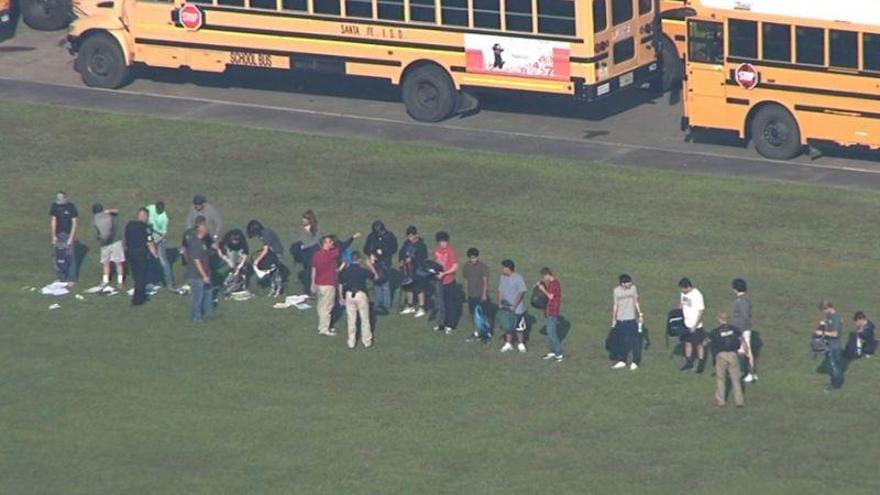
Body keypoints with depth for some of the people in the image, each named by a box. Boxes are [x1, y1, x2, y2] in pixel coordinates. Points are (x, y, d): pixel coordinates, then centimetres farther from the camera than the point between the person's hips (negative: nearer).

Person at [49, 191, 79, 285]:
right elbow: (53, 221, 6)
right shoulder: (54, 206, 0)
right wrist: (53, 236, 2)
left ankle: (71, 279, 2)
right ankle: (61, 278, 14)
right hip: (59, 235, 4)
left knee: (70, 257, -4)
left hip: (69, 235, -4)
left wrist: (71, 238, -14)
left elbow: (75, 223, -10)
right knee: (59, 257, 4)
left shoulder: (71, 207, -12)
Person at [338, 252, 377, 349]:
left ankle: (351, 343, 13)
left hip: (349, 295, 2)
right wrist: (370, 267, 21)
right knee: (365, 319, 10)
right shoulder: (363, 270, -7)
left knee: (351, 319, 10)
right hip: (361, 294, -2)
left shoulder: (345, 271, 0)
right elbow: (375, 277, 6)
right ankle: (367, 341, 15)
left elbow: (341, 285, 4)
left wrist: (341, 297, 16)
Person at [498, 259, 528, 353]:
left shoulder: (518, 278, -17)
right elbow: (500, 291, 11)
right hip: (505, 307, 5)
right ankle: (508, 344, 24)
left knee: (518, 327, 6)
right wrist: (499, 302, -1)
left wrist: (514, 305, -20)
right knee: (507, 326, 11)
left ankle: (520, 344, 19)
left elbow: (521, 293, -17)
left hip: (516, 308, -5)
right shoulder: (502, 278, 2)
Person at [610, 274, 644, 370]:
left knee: (634, 341, -3)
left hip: (631, 319, -1)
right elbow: (615, 305, 4)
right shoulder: (616, 291, -2)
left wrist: (640, 314, 3)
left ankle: (635, 362, 6)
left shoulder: (633, 288, -2)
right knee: (621, 341, 7)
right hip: (620, 320, 1)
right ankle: (621, 361, 20)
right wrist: (613, 320, 5)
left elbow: (636, 302, 6)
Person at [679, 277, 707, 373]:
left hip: (696, 325, -7)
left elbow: (701, 311, -21)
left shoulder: (697, 295, -22)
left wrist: (695, 325, -22)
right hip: (686, 323, 7)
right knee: (687, 342, 15)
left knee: (699, 344, 5)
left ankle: (701, 365, 16)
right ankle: (689, 363, 28)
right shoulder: (684, 293, 1)